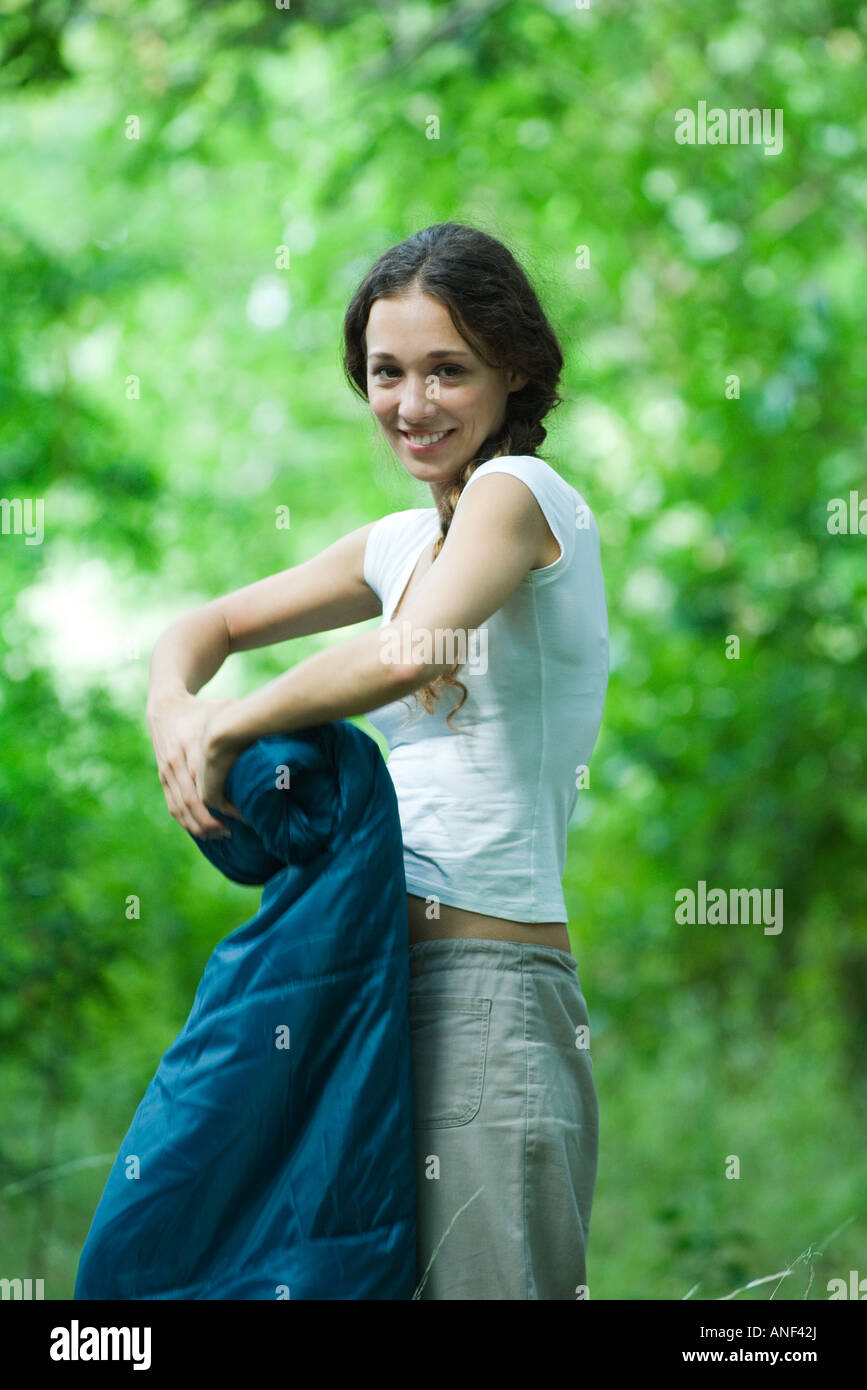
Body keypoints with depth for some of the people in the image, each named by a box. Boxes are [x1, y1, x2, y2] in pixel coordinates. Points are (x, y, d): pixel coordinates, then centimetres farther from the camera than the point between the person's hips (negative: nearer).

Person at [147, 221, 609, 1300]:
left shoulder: (521, 490, -7)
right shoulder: (403, 543, 18)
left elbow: (417, 650, -27)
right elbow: (209, 625, 26)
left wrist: (232, 726, -13)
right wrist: (172, 708, 2)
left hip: (491, 991, -8)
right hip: (391, 977, 8)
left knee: (486, 1282, -8)